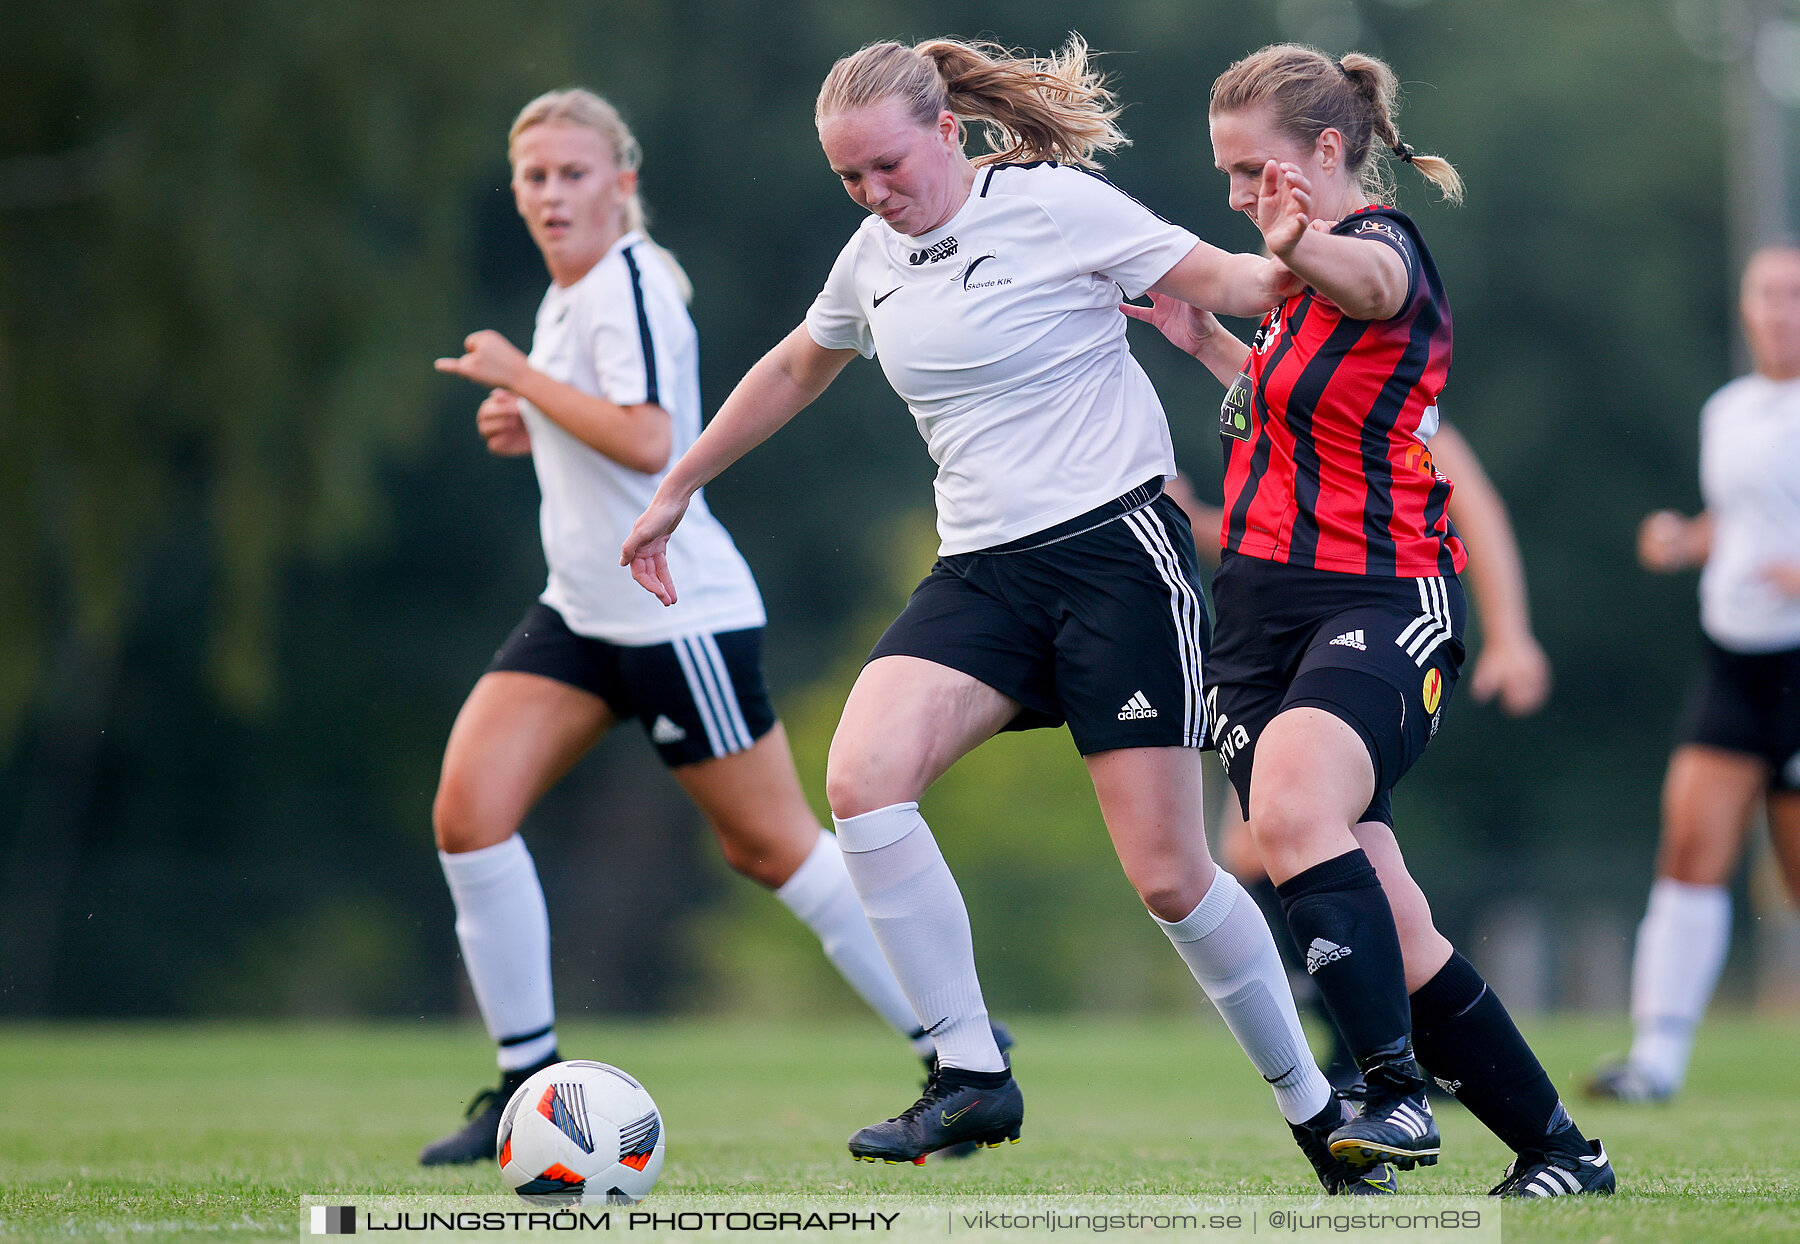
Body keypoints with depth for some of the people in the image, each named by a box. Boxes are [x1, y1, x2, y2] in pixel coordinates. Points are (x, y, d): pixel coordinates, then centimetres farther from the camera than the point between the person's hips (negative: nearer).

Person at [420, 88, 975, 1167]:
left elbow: (646, 440, -28)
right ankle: (530, 1083, 1)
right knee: (468, 809, -7)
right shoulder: (569, 297, 13)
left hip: (680, 615, -9)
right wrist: (530, 430, 9)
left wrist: (520, 378, -19)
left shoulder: (630, 284, -15)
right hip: (582, 616, 9)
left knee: (772, 846, -1)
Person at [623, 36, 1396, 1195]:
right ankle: (973, 1076, -12)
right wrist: (676, 490, 37)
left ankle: (1318, 1115, 13)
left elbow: (1221, 280, -9)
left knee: (1168, 873, -8)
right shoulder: (876, 257, 12)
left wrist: (1293, 267, -31)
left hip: (1114, 546, -6)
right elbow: (796, 370, 29)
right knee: (862, 776, -20)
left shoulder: (1053, 205, -7)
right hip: (983, 572, 6)